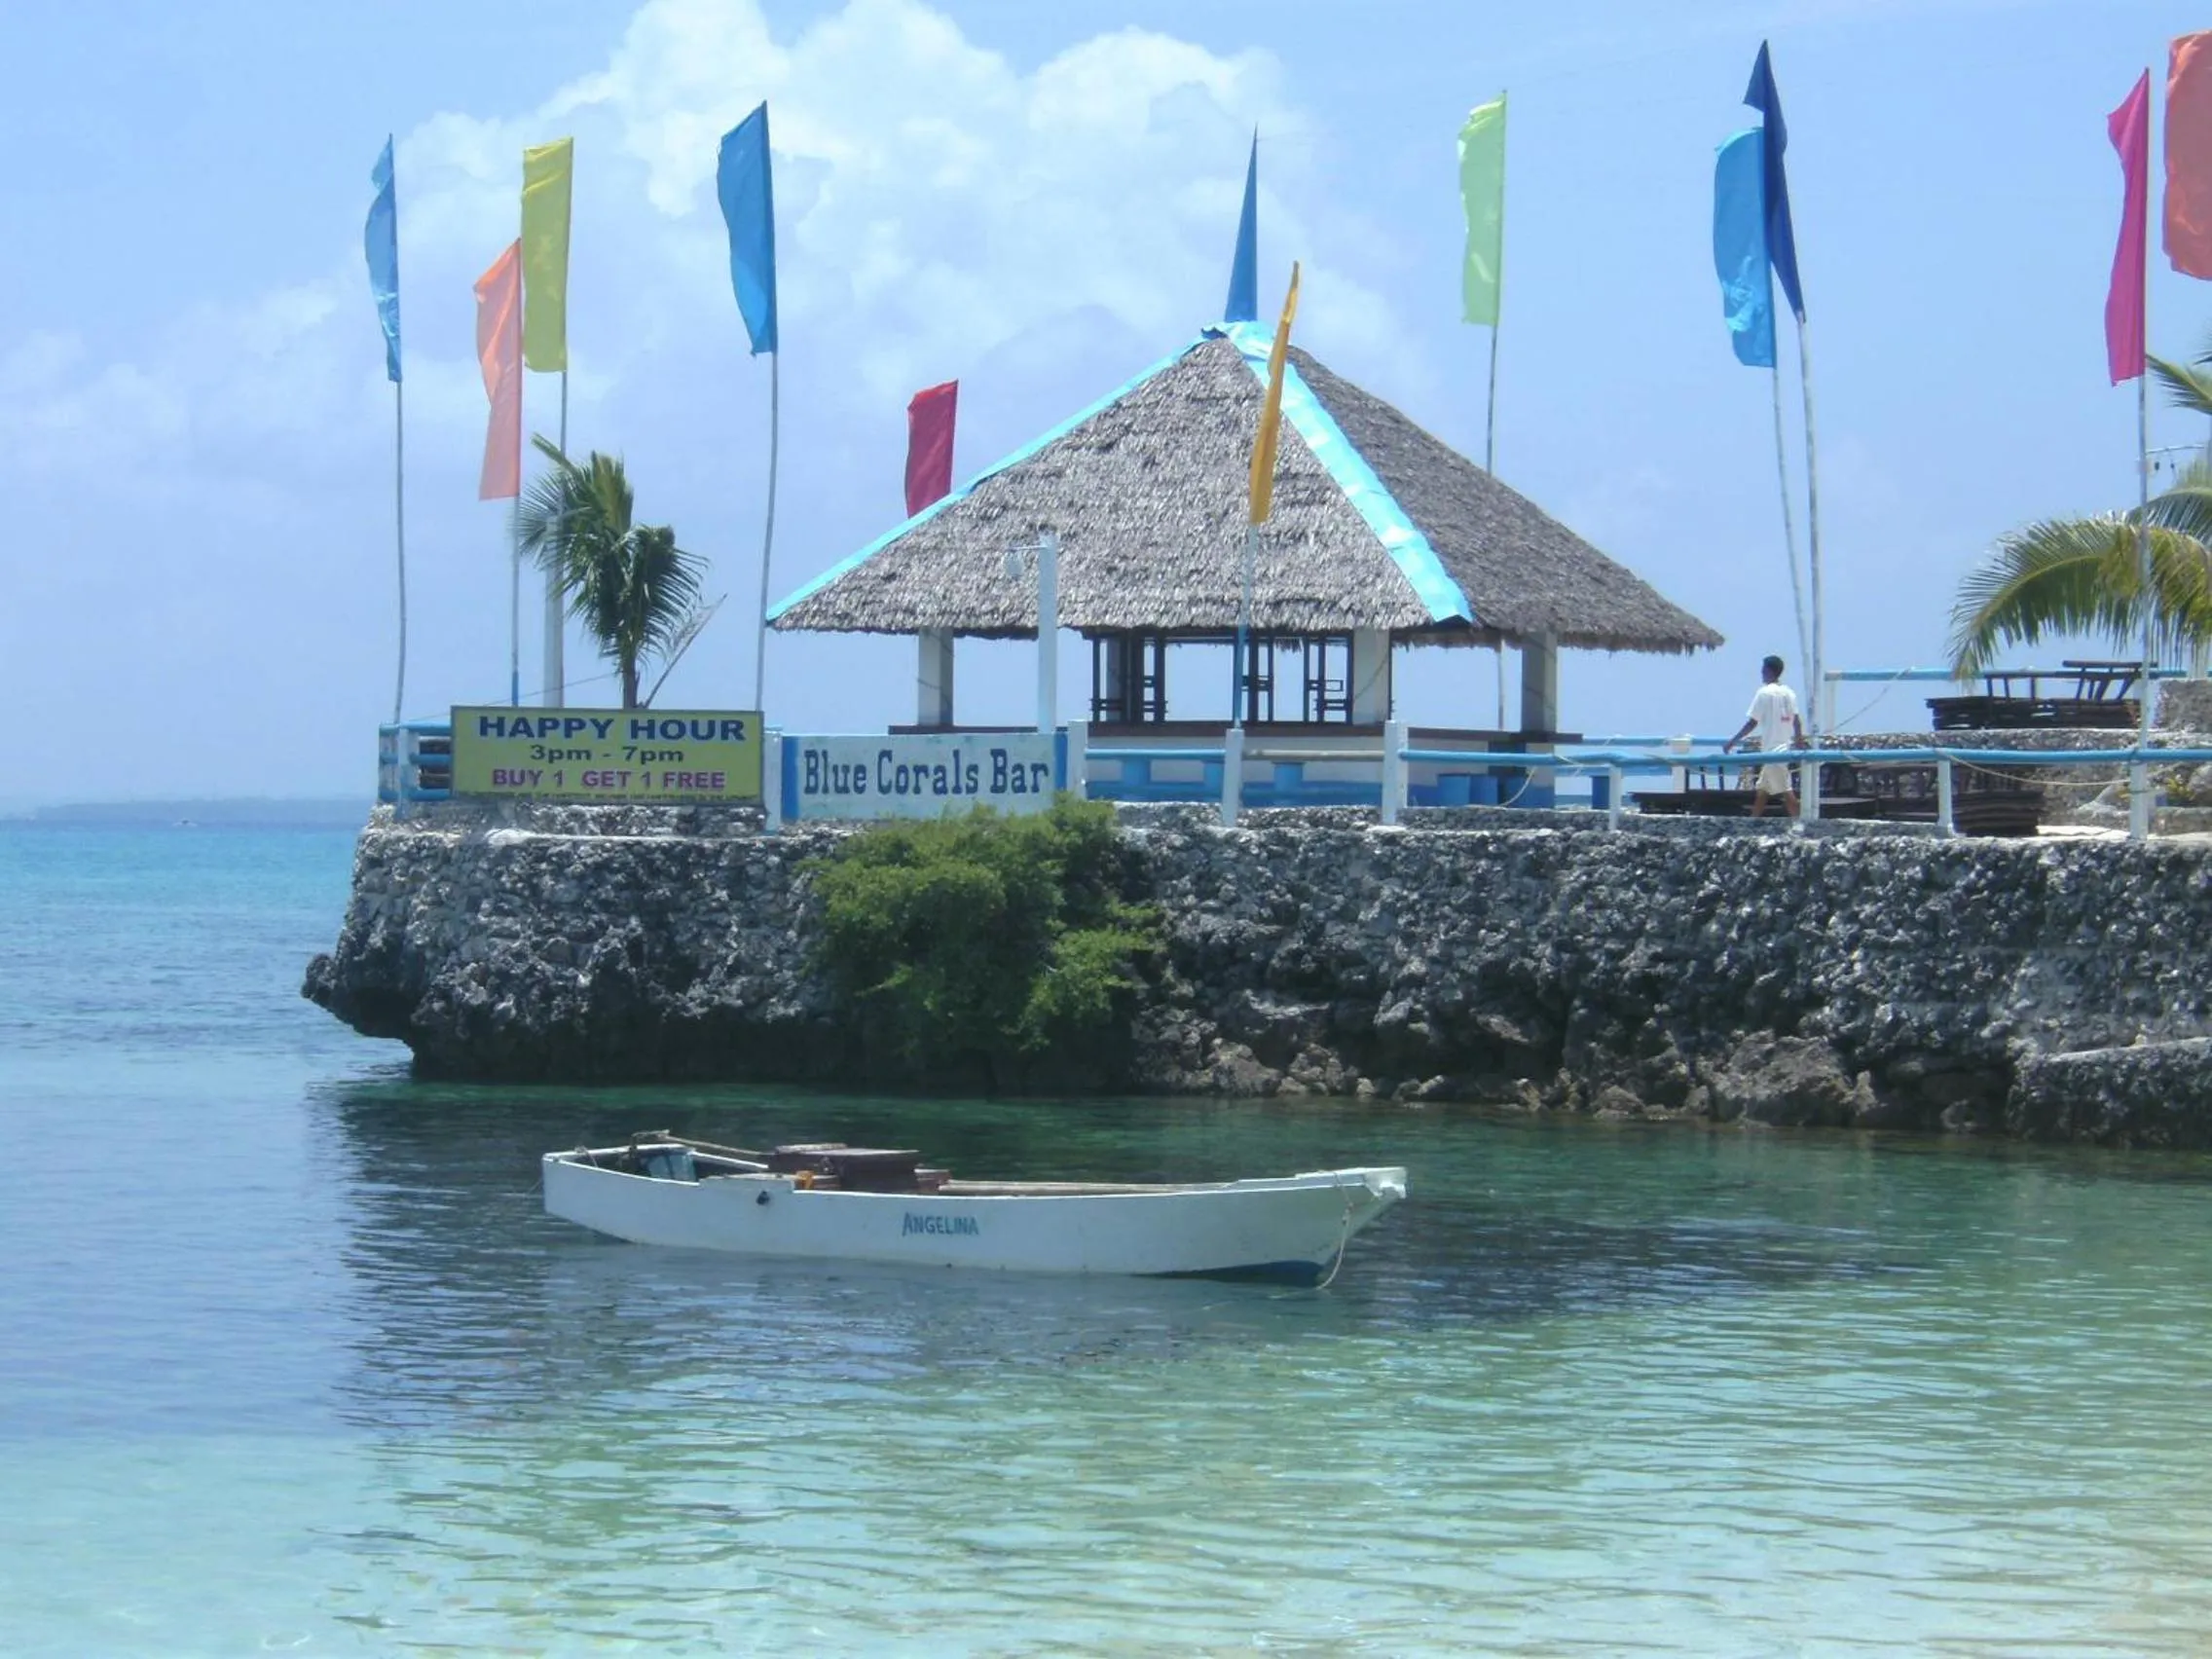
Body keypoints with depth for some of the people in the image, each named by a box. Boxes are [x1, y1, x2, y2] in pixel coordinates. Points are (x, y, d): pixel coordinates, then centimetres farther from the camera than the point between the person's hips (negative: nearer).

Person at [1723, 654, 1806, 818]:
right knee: (1762, 788, 15)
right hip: (1785, 746, 8)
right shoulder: (1789, 693, 9)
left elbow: (1752, 723, -13)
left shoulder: (1764, 693, -11)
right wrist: (1799, 741, 29)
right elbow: (1797, 721, 12)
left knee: (1784, 789, -7)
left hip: (1772, 748, -8)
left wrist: (1731, 742, -8)